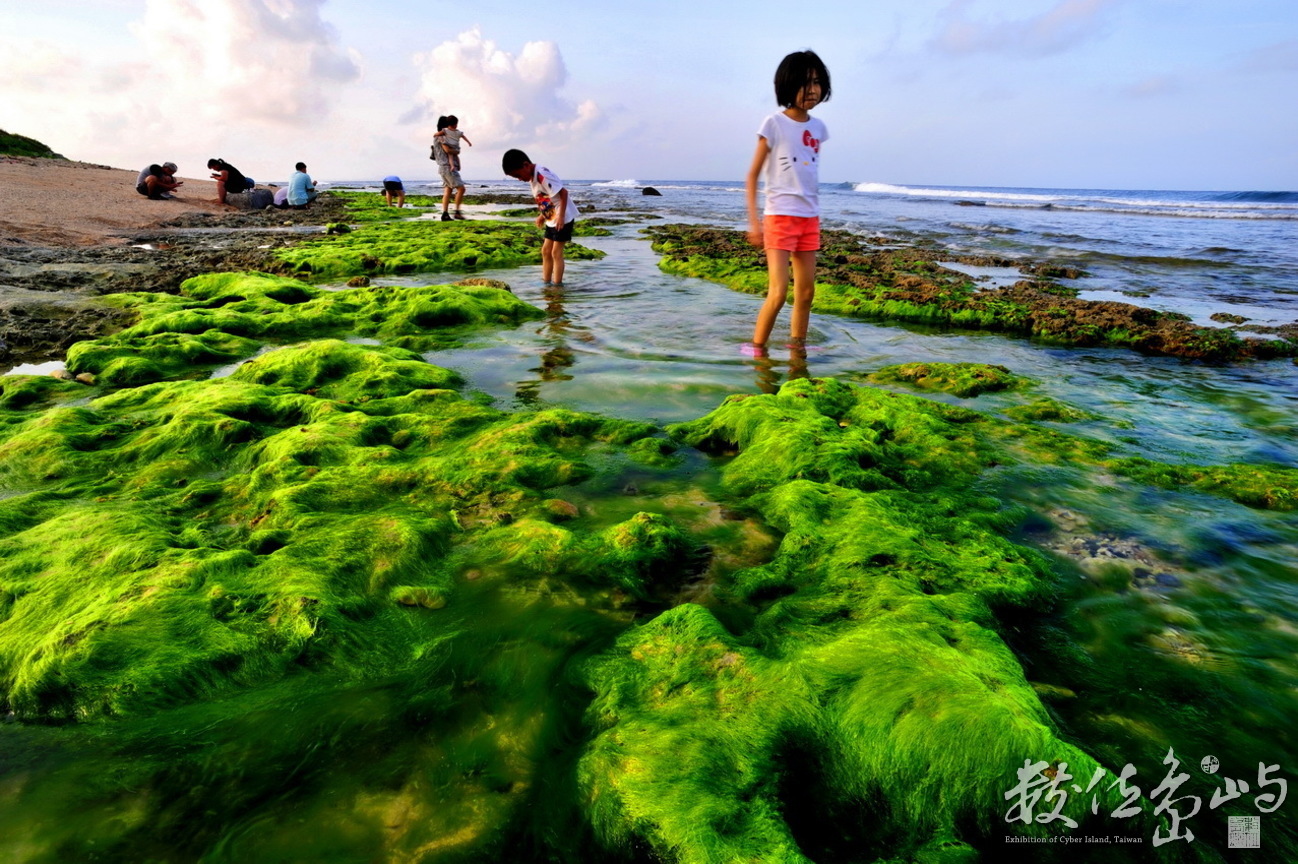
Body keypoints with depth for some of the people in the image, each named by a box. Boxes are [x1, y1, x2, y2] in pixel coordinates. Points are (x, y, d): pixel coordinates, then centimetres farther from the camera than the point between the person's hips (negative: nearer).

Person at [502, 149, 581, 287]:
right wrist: (542, 215, 12)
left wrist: (561, 216, -25)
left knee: (556, 252, -7)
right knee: (545, 250, 10)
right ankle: (546, 282, 16)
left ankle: (557, 285, -1)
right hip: (551, 219, 10)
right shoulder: (533, 177, 8)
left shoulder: (542, 175, -22)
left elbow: (563, 192, -23)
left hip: (564, 217, -10)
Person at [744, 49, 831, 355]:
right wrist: (753, 220, -14)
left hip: (810, 219, 6)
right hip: (780, 217, -6)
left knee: (806, 292, 9)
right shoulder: (774, 124, -7)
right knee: (778, 292, -12)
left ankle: (798, 346, 20)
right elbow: (752, 175, -6)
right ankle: (757, 348, 2)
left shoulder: (817, 128, 9)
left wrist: (815, 217, 15)